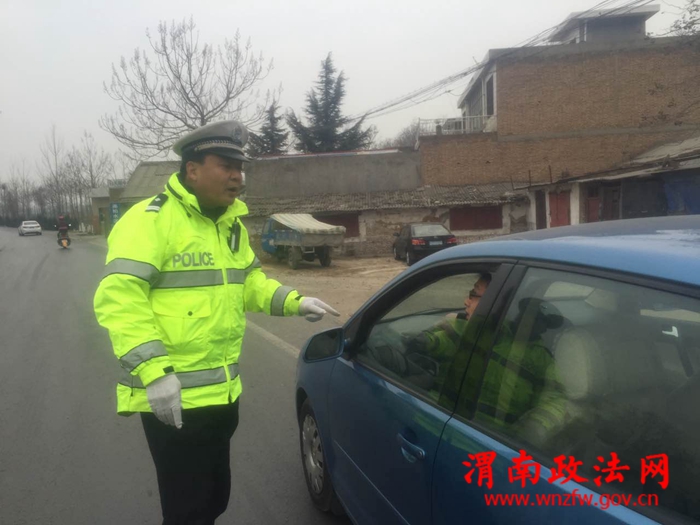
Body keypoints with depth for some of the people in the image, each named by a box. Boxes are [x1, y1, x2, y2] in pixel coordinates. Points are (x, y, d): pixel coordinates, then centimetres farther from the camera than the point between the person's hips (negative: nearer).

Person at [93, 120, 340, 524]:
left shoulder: (231, 225, 11)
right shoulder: (151, 219, -16)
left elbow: (249, 282, 20)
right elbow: (118, 297, -23)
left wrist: (293, 301, 3)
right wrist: (154, 371, -29)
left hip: (223, 392, 8)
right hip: (173, 398, -8)